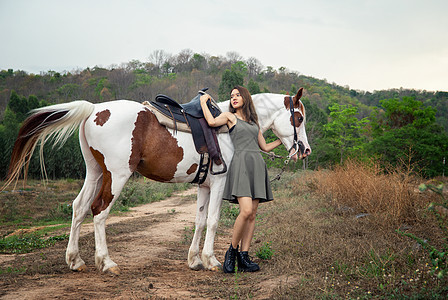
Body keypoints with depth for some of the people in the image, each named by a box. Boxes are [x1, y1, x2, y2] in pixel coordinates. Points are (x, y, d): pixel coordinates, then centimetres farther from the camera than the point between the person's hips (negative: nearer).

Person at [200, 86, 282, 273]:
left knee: (252, 215, 0)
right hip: (241, 164, -6)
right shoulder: (229, 116, 10)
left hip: (257, 165, 6)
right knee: (246, 211, -20)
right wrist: (203, 102, 1)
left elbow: (265, 147, 27)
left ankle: (244, 257, 3)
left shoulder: (253, 122, 24)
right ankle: (232, 250, -3)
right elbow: (212, 122, -12)